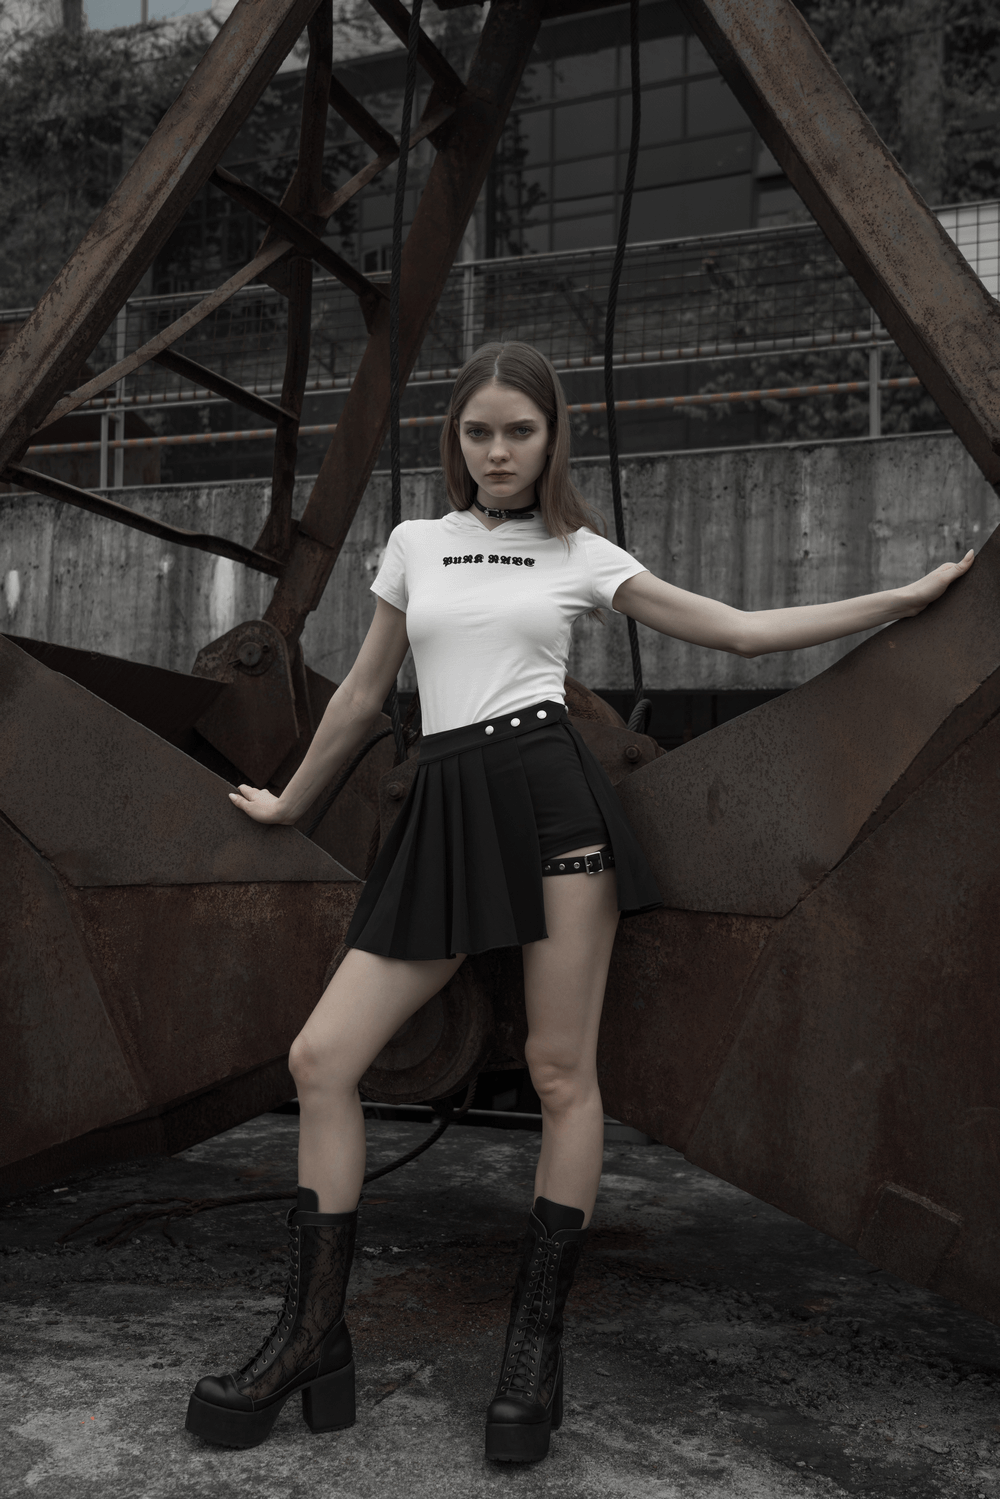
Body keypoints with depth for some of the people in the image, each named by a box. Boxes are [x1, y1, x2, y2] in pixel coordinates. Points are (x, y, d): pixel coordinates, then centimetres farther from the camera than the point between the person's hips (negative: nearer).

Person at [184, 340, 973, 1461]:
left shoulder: (582, 556, 10)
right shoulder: (414, 544, 17)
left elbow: (744, 630, 10)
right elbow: (363, 694, 25)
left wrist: (912, 595, 8)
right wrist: (288, 802, 33)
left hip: (551, 794, -2)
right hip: (445, 813, 3)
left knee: (561, 1071, -4)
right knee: (320, 1058, -6)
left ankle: (536, 1340, 11)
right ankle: (312, 1344, 5)